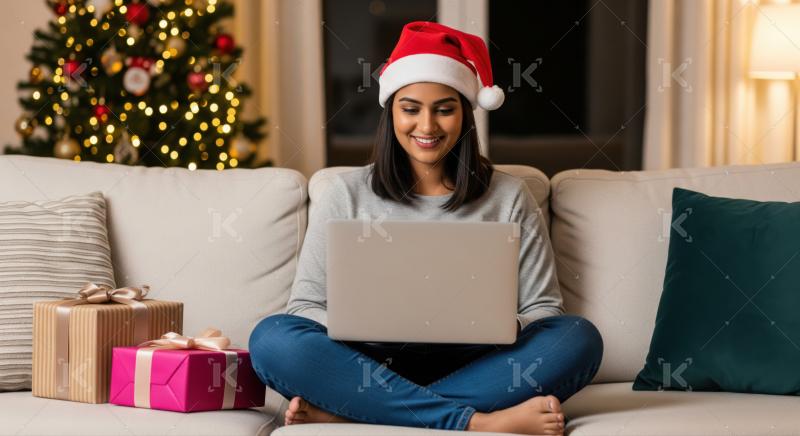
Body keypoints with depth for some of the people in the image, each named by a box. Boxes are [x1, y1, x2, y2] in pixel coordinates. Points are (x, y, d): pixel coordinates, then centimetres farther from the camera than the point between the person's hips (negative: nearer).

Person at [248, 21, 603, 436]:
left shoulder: (509, 196, 9)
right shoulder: (347, 194, 8)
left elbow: (544, 309, 8)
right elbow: (305, 306, 4)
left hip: (472, 370, 1)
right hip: (371, 367, -1)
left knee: (579, 338, -26)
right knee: (272, 338, -28)